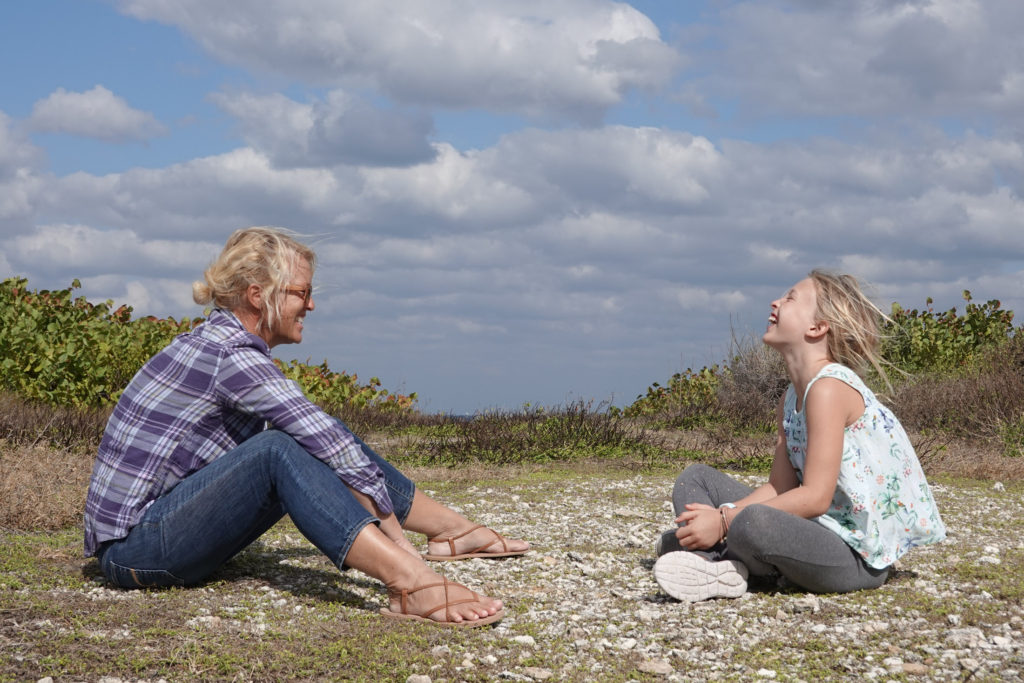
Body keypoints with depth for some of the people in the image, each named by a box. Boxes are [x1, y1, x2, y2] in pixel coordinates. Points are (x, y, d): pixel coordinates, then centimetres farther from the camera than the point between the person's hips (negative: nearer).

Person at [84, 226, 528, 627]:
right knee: (278, 450, -30)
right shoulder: (231, 357, -19)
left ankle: (454, 530, 17)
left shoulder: (221, 342, 10)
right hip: (135, 550, -9)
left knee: (329, 443, 6)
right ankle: (413, 585, -44)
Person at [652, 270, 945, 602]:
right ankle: (716, 565, -17)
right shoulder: (791, 398, 13)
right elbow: (779, 488, 7)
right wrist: (723, 515, -11)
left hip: (857, 558, -10)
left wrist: (726, 522, -22)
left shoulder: (829, 387, -17)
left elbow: (815, 497, -23)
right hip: (820, 534, 10)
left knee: (755, 522, -40)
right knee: (694, 479, 10)